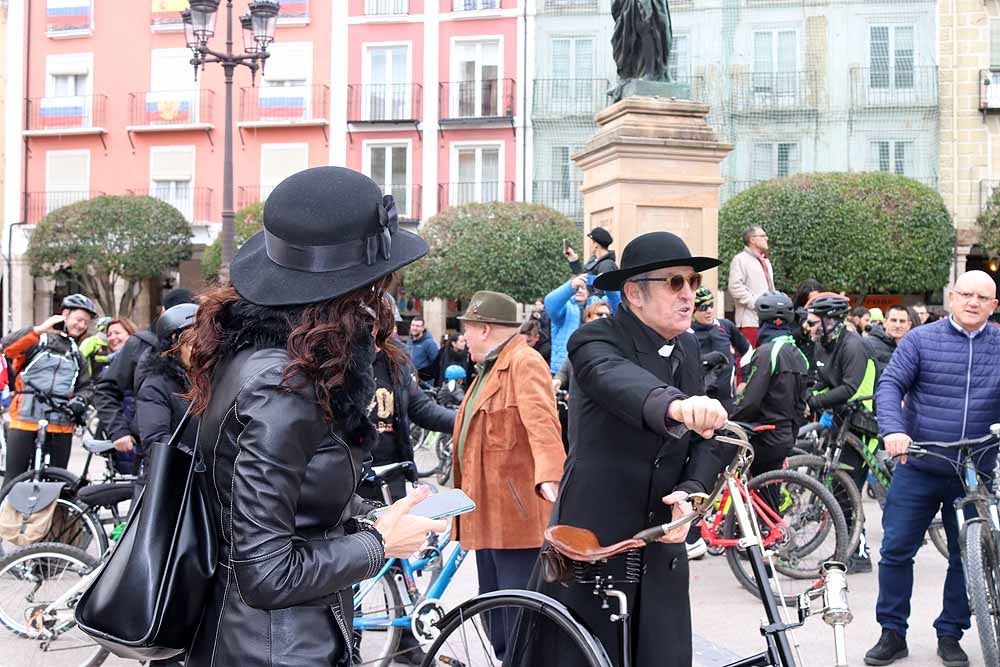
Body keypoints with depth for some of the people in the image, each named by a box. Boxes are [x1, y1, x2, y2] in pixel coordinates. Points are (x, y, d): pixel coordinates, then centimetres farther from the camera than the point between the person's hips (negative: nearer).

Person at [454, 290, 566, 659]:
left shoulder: (525, 362, -12)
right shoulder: (491, 368, 21)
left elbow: (541, 421, -27)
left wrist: (549, 476, -41)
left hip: (518, 515, -10)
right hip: (488, 517, 10)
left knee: (521, 616, -8)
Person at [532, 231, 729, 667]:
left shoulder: (687, 348, 9)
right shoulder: (596, 341, -12)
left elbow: (707, 439, 10)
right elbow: (620, 380, -35)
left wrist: (690, 492, -11)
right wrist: (676, 405, -56)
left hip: (661, 546, 6)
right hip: (592, 543, -6)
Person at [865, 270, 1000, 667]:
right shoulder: (921, 340, -1)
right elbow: (890, 385, -8)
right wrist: (893, 430, -25)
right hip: (918, 470, -1)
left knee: (967, 558, 10)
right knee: (896, 551, 2)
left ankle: (950, 635, 26)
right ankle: (892, 633, 15)